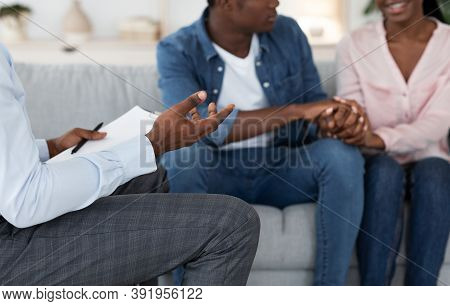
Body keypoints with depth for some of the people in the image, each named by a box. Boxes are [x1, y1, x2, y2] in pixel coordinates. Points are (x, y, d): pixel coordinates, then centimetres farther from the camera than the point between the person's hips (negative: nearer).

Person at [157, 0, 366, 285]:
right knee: (183, 153, -35)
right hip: (216, 174, -2)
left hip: (282, 169, 3)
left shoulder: (288, 32, 0)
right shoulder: (177, 51, -12)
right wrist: (295, 111, -31)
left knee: (342, 154, -26)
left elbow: (316, 105, 7)